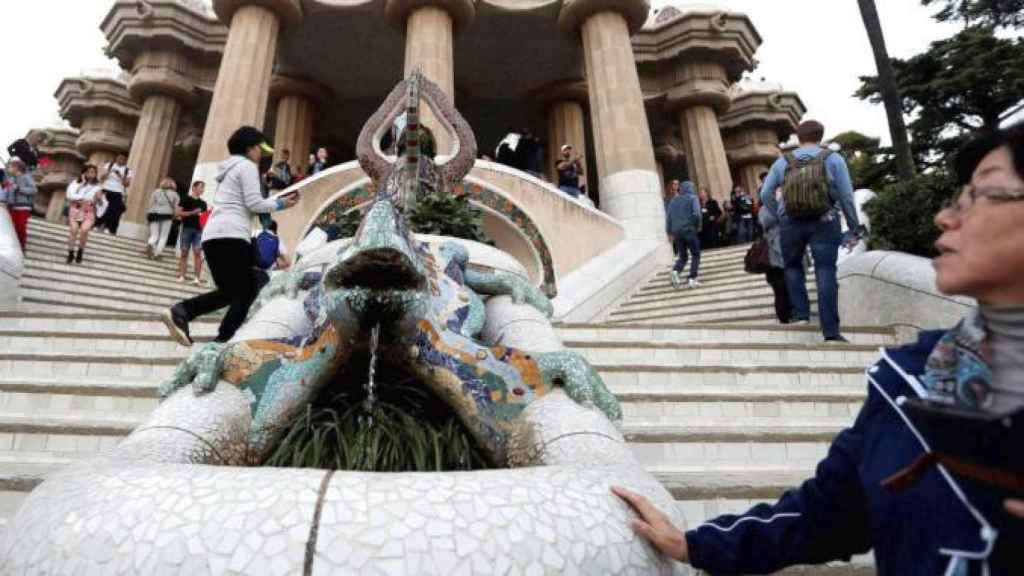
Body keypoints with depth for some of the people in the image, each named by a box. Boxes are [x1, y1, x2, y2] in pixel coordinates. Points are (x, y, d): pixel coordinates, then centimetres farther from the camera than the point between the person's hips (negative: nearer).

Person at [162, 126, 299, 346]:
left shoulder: (230, 168, 29)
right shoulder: (247, 166, 0)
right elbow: (254, 203, -8)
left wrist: (273, 202, 21)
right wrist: (280, 203, 5)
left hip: (212, 235, 9)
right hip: (230, 235, -9)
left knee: (229, 291, 14)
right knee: (246, 291, -3)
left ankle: (180, 311, -5)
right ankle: (223, 341, -11)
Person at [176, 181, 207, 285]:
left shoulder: (203, 203, 16)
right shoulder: (186, 199, 5)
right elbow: (178, 213, -2)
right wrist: (192, 213, -12)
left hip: (199, 230, 2)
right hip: (187, 229, -2)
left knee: (198, 253, -8)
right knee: (184, 252, 1)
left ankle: (198, 278, -10)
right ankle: (181, 276, 5)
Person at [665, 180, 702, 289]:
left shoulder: (674, 200, 13)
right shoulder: (692, 198, 0)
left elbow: (668, 217, 10)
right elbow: (696, 214, -15)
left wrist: (669, 232, 14)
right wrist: (698, 226, 0)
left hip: (676, 232, 4)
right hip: (689, 230, -4)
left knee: (682, 256, 12)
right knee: (696, 255, 7)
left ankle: (676, 271, -16)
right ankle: (692, 279, -3)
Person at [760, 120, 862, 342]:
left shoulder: (783, 161, 8)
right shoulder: (833, 159, 4)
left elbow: (765, 194, 4)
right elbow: (846, 196, 1)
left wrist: (779, 216, 14)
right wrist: (854, 229, 7)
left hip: (791, 223, 1)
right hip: (824, 222, -1)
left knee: (793, 266, 20)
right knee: (826, 272, -3)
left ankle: (801, 313, 8)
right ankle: (831, 331, -6)